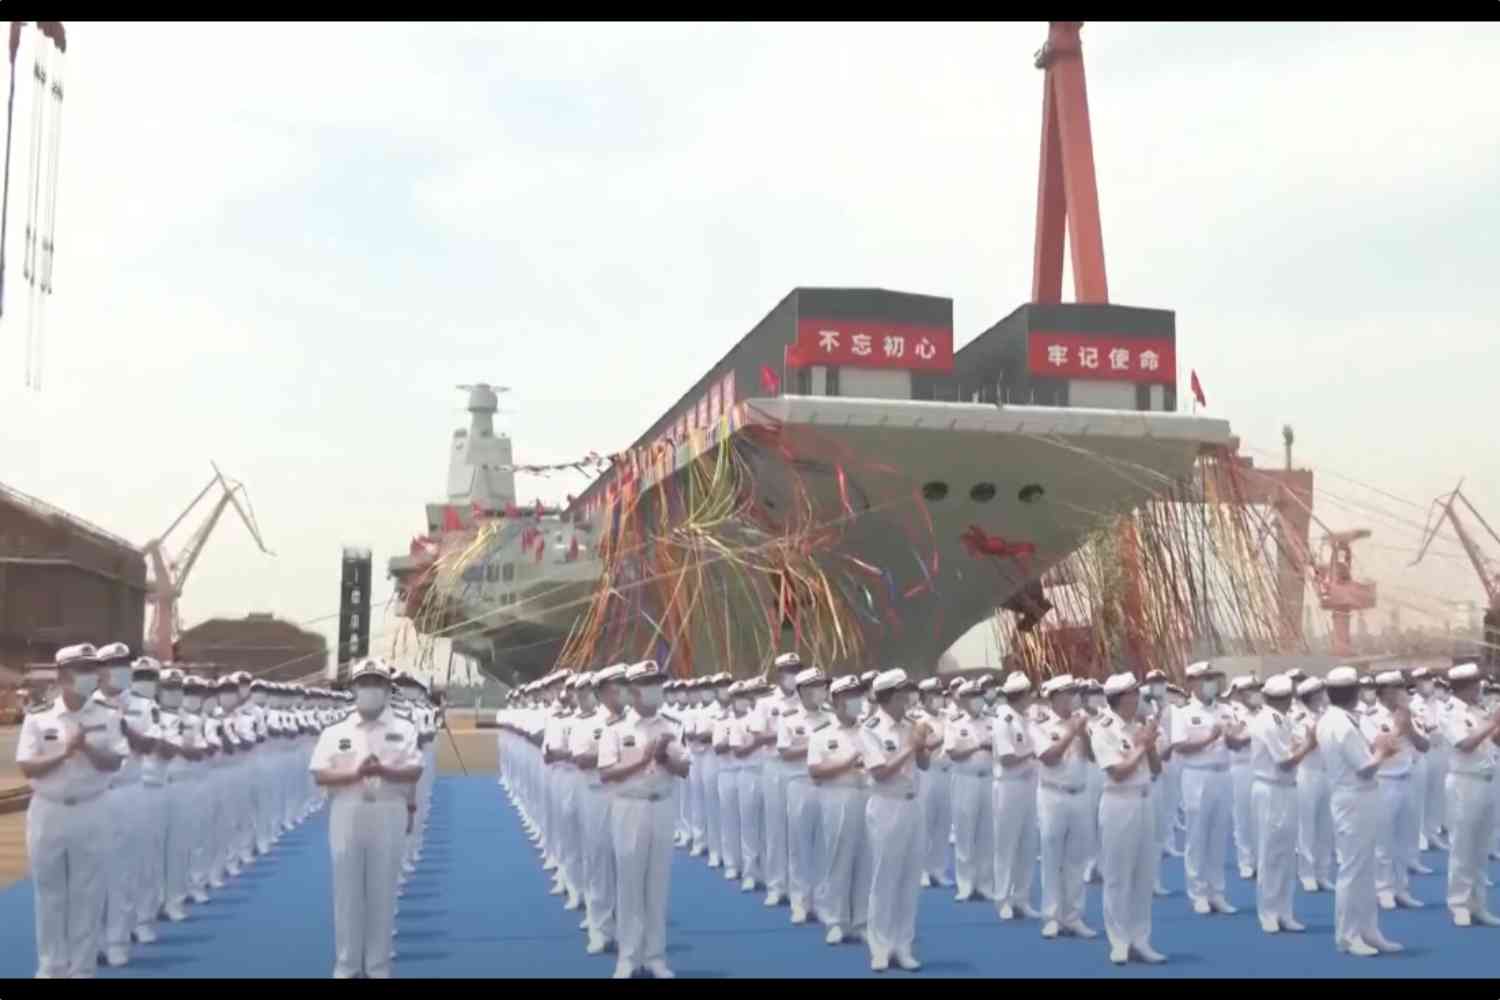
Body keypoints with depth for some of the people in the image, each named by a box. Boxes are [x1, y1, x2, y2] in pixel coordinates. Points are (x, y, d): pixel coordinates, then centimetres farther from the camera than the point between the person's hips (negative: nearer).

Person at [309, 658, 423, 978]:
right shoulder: (335, 732, 6)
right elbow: (320, 775, -1)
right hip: (347, 815, 0)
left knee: (382, 892, 4)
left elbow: (414, 772, -4)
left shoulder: (403, 730, 5)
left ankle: (378, 967, 13)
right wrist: (355, 774, -16)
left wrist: (383, 771, -22)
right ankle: (346, 966, 14)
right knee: (347, 891, 4)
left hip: (388, 816, 0)